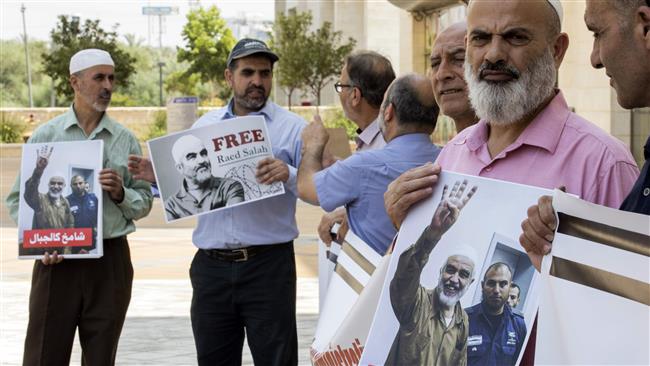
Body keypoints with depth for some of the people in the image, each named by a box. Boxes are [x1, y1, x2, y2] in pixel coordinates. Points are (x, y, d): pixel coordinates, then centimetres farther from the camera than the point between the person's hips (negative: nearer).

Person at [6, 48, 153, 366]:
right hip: (56, 259, -1)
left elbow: (144, 203, 9)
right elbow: (18, 199, 3)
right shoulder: (46, 135, 3)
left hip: (111, 259, 2)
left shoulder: (126, 141, 7)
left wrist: (120, 193, -12)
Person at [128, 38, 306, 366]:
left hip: (268, 265, -4)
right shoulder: (204, 126, 13)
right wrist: (157, 176, -2)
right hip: (211, 265, 4)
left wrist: (289, 175, -25)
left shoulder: (293, 127, 0)